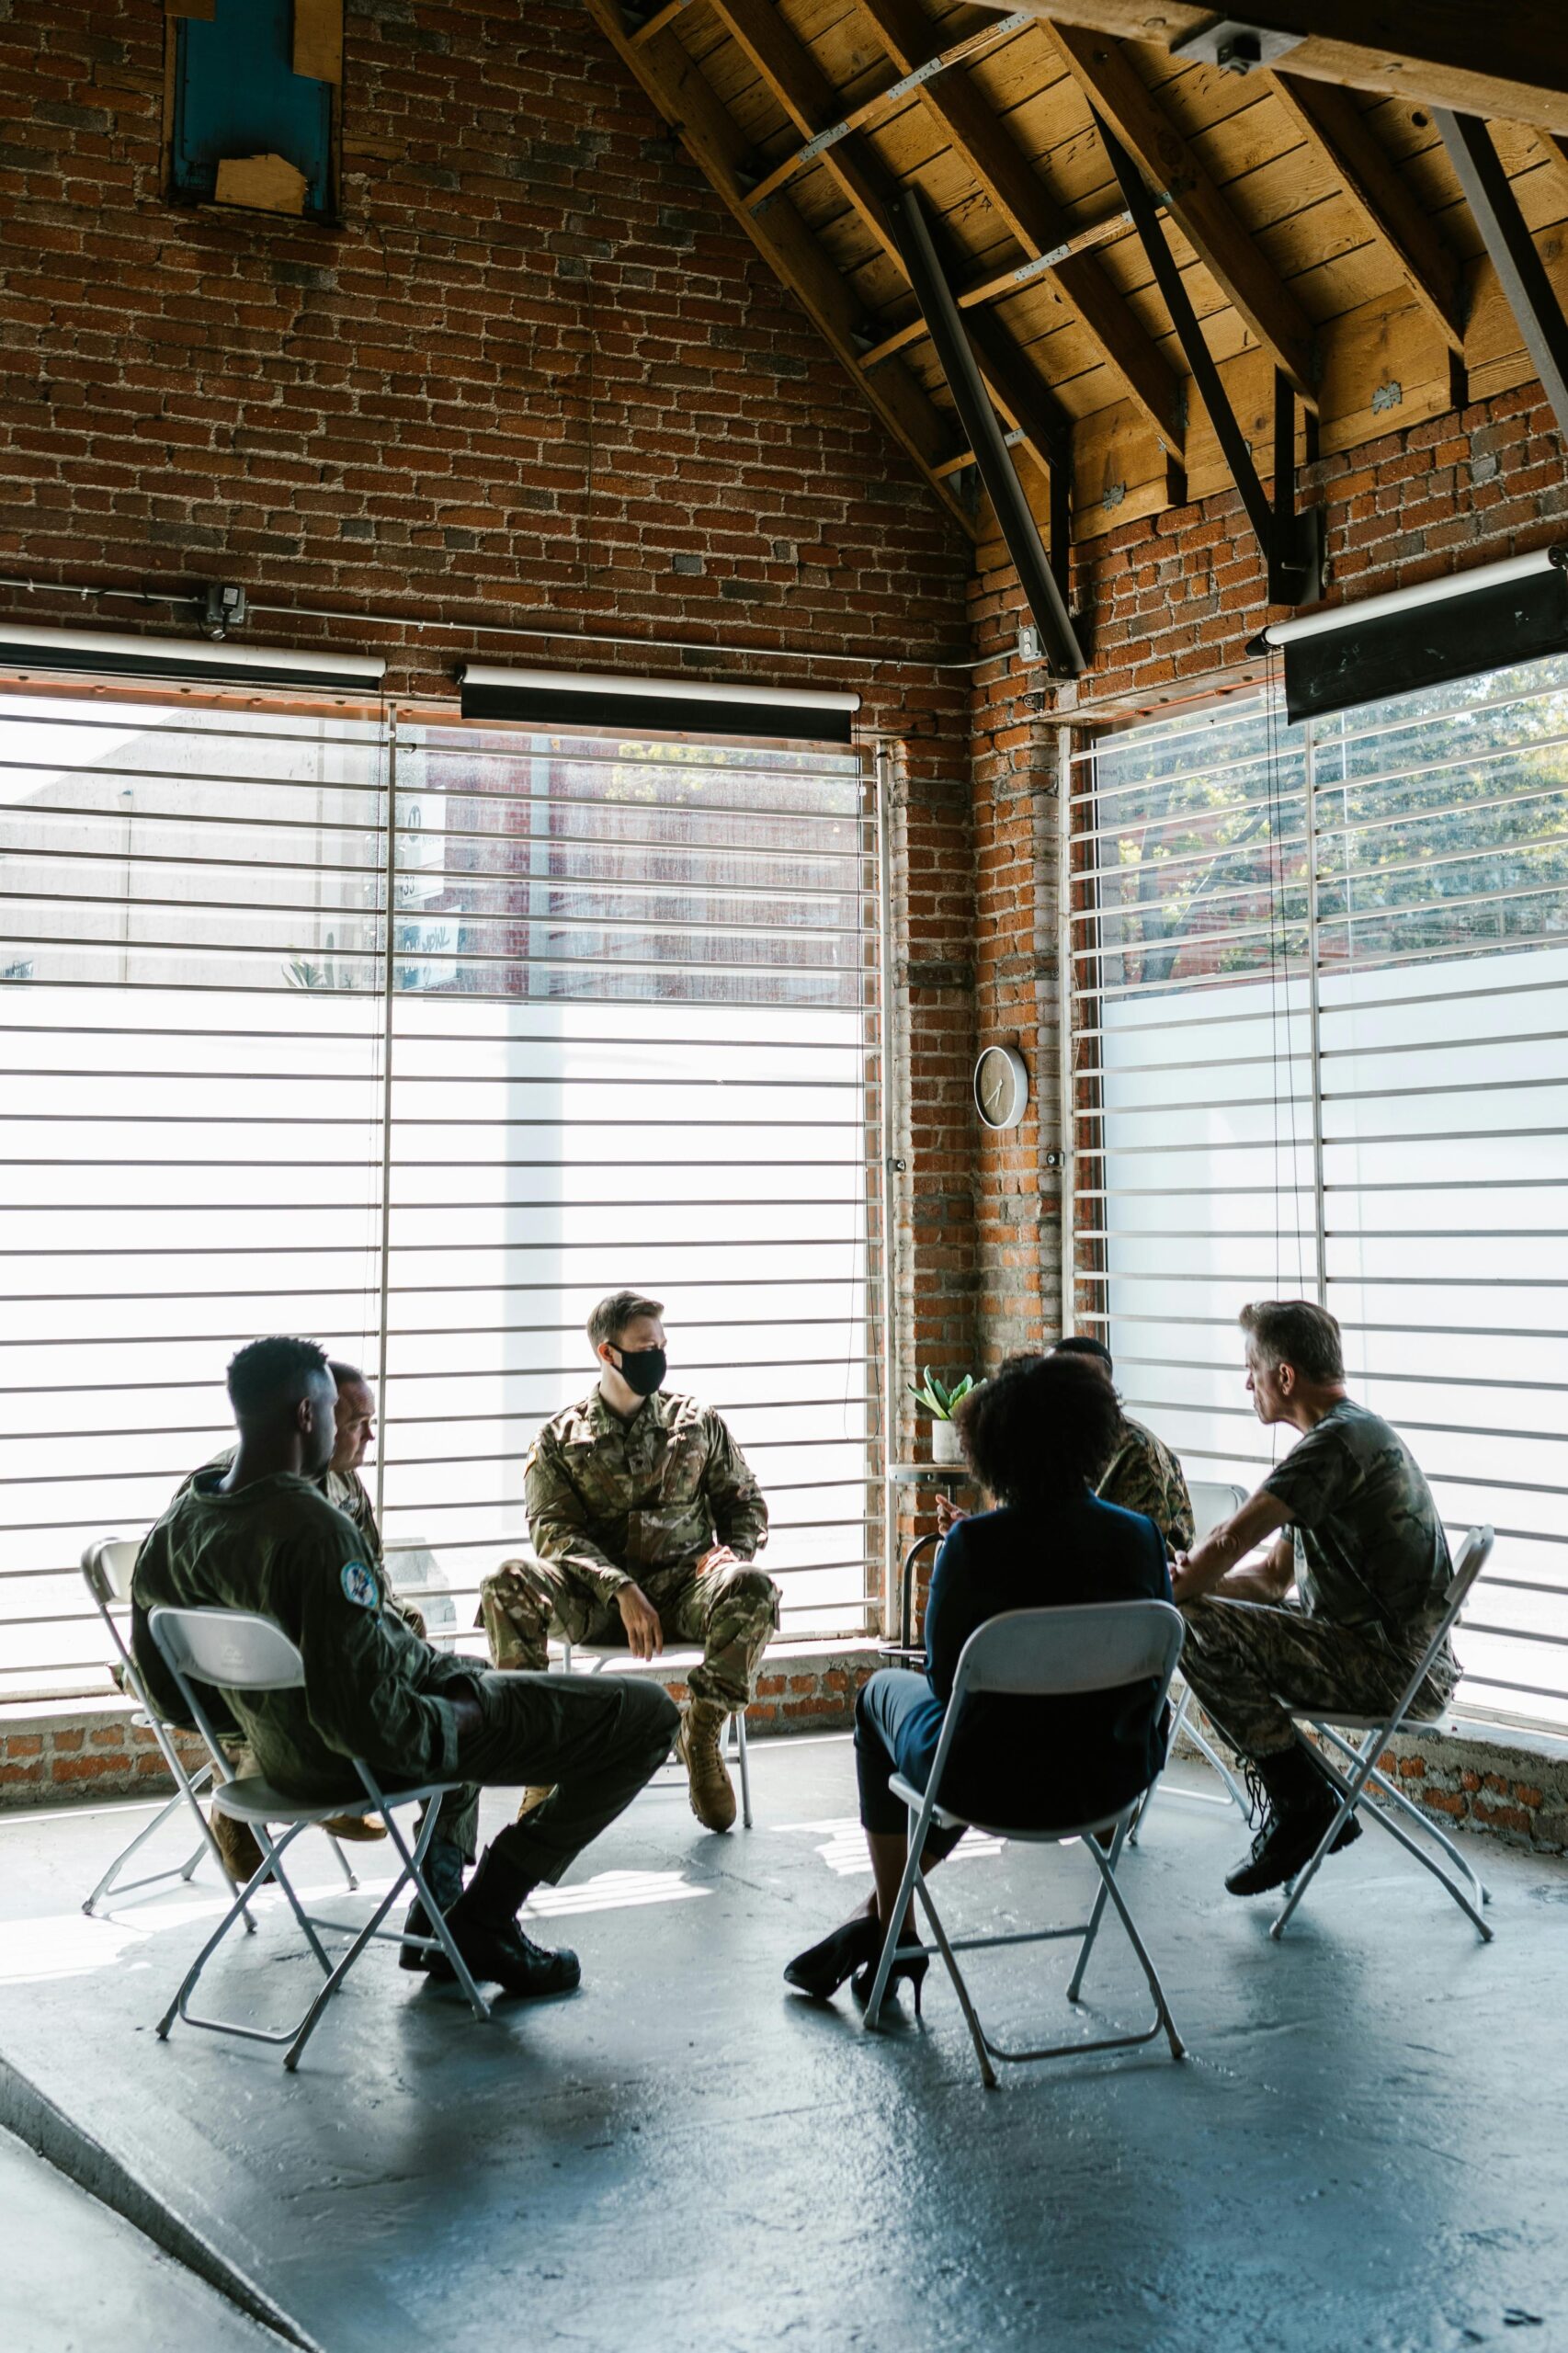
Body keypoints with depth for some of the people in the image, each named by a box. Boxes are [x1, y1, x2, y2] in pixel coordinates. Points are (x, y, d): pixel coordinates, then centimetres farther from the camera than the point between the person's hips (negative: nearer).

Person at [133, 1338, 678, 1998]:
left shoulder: (178, 1525, -5)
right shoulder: (316, 1529, -31)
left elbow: (167, 1694, 7)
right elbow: (364, 1717, -34)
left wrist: (276, 1713, 17)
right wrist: (463, 1719, -15)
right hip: (374, 1751, -9)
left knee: (468, 1675, 41)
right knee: (646, 1714, -3)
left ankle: (437, 1919, 34)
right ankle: (484, 1916, 4)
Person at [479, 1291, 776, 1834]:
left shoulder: (696, 1421, 12)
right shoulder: (562, 1437, 7)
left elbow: (744, 1500, 17)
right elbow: (553, 1529, -5)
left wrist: (733, 1551, -6)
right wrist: (621, 1590, -20)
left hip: (682, 1586, 1)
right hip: (596, 1597, 0)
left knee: (752, 1588, -33)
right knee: (509, 1583, -30)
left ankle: (700, 1735, -12)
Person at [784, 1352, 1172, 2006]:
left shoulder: (974, 1543, -21)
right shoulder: (1141, 1536, -10)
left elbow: (946, 1677, -10)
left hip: (998, 1786, -4)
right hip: (1112, 1779, 4)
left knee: (885, 1690, 29)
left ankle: (892, 1930, 38)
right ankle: (879, 1919, 39)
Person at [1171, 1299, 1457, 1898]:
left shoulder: (1338, 1441, -18)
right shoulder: (1353, 1433, 17)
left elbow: (1231, 1540, -22)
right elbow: (1274, 1575, 18)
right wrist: (1192, 1584, 1)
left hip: (1393, 1668, -11)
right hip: (1402, 1659, 11)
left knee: (1196, 1628, -17)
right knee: (1208, 1611, 18)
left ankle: (1303, 1805, -5)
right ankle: (1300, 1809, 14)